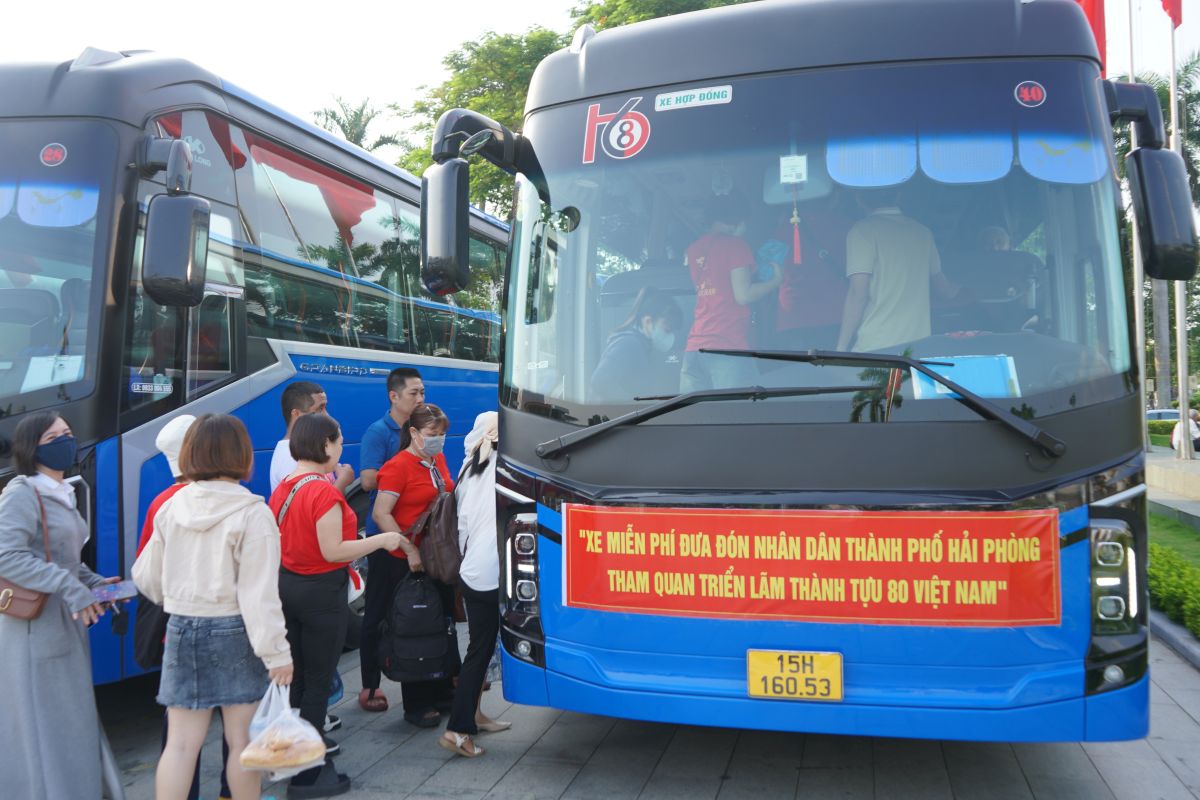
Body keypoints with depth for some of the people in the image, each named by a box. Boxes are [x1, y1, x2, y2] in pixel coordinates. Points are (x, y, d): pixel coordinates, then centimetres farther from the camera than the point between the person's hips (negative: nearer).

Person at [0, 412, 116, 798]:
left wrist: (93, 582, 7)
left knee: (69, 728, 16)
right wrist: (70, 588, -26)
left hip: (66, 624, 9)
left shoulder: (62, 494, 14)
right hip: (35, 629, -9)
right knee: (41, 731, 1)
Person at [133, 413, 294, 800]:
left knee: (180, 742, 10)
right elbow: (259, 593, -17)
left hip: (181, 630, 4)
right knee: (241, 740, 9)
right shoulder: (251, 514, -14)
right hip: (235, 632, -4)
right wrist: (276, 651, -13)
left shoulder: (171, 507, 1)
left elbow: (147, 577, 10)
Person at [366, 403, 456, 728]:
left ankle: (442, 693, 30)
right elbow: (380, 513, -19)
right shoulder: (399, 466, -14)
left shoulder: (438, 460, 9)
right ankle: (416, 706, 14)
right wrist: (410, 549, -23)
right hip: (407, 562, -7)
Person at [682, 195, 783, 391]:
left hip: (693, 347, 6)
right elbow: (743, 295, -7)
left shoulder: (693, 249, 18)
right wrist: (776, 280, 8)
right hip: (728, 348, -6)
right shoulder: (735, 245, -1)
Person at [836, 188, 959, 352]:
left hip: (874, 348, -5)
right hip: (920, 346, 6)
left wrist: (841, 348, -9)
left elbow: (858, 293, -13)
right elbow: (938, 281, 27)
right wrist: (959, 293, 49)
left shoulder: (862, 230, -5)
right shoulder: (922, 231, 12)